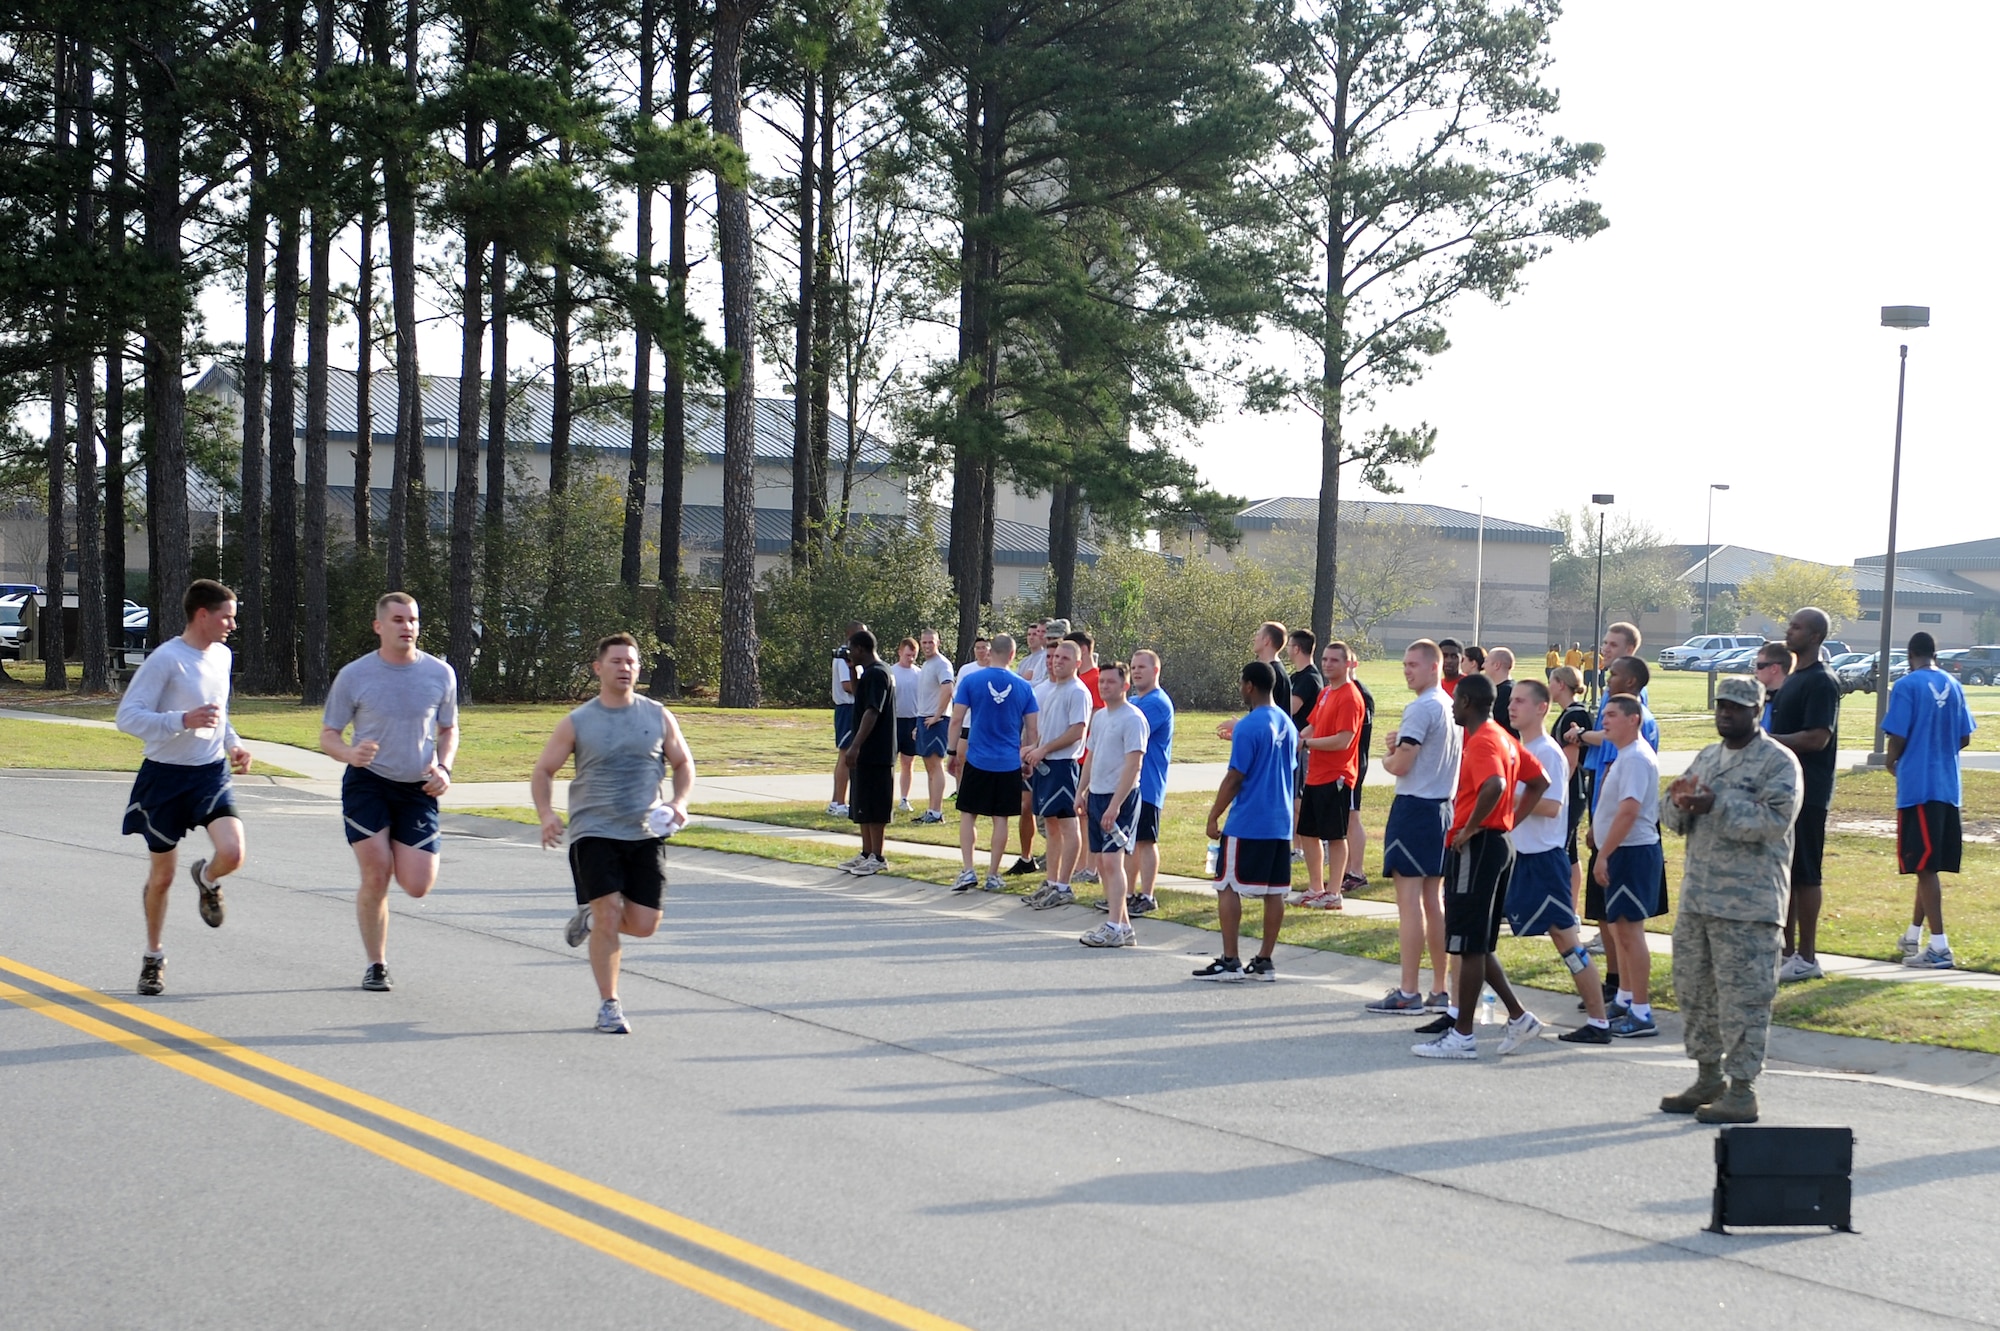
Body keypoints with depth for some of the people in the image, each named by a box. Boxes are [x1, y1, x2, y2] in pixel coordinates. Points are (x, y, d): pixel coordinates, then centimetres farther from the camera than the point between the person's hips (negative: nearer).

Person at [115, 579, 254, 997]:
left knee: (232, 854, -18)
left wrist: (233, 744, 7)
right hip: (166, 776, -4)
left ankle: (206, 878, 19)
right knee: (162, 876, 7)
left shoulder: (222, 656, 7)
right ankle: (154, 958, 27)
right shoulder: (166, 659, -15)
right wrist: (184, 720, -29)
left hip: (213, 773, 5)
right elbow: (127, 716, -18)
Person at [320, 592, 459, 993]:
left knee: (417, 886, -6)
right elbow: (328, 735, 2)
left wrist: (443, 767, -4)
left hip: (418, 790, 2)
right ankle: (376, 966, 9)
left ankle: (398, 853, 31)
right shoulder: (354, 675, -4)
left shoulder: (440, 674, 2)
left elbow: (449, 729, 16)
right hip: (367, 783, -2)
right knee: (375, 877, -8)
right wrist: (350, 754, -21)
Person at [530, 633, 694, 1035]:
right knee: (609, 915, -12)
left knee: (644, 924, -2)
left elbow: (684, 764, 16)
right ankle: (608, 1005, 2)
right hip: (594, 832, -2)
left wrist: (679, 801, -3)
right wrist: (546, 814, -9)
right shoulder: (577, 723, 1)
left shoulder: (659, 717, 6)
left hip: (646, 834, 2)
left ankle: (591, 916, 31)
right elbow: (543, 771, 7)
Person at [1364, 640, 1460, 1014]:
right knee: (1433, 901, 13)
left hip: (1414, 808, -9)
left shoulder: (1421, 708, -15)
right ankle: (1440, 991, 16)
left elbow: (1400, 765, -18)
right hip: (1443, 807, 9)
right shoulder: (1451, 706, 13)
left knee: (1409, 901, -6)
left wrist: (1387, 756, 4)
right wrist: (1400, 744, 9)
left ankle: (1408, 993, -5)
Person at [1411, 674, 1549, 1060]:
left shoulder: (1481, 742, -16)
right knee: (1476, 944, 16)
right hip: (1501, 842, 10)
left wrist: (1470, 828, -23)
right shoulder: (1504, 739, 15)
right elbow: (1539, 781, 22)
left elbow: (1494, 786, -34)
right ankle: (1518, 1017, 15)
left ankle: (1462, 1036, 1)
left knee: (1470, 945, -4)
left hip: (1477, 846, -10)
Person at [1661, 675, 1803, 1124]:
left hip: (1747, 903, -8)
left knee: (1742, 996, -6)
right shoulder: (1707, 758, 17)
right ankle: (1708, 1080, 26)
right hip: (1697, 897, 8)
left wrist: (1716, 805, -24)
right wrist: (1680, 804, -6)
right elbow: (1676, 819, 17)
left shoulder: (1778, 762, -6)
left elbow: (1774, 820, -20)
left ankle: (1742, 1091, -1)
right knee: (1694, 990, 13)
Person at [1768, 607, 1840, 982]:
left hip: (1807, 793, -10)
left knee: (1805, 874, -5)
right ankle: (1787, 951, 18)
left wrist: (1767, 740, -18)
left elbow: (1817, 738, -22)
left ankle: (1807, 957, 1)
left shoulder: (1821, 682, -14)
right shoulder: (1794, 679, 17)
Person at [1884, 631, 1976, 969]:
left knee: (1926, 867, -7)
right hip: (1948, 787, 7)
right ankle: (1913, 936, 29)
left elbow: (1897, 738, -14)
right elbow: (1964, 738, 12)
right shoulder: (1953, 686, 9)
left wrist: (1893, 761, 7)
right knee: (1931, 865, 16)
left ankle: (1939, 947, -11)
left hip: (1918, 787, -6)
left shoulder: (1906, 686, -9)